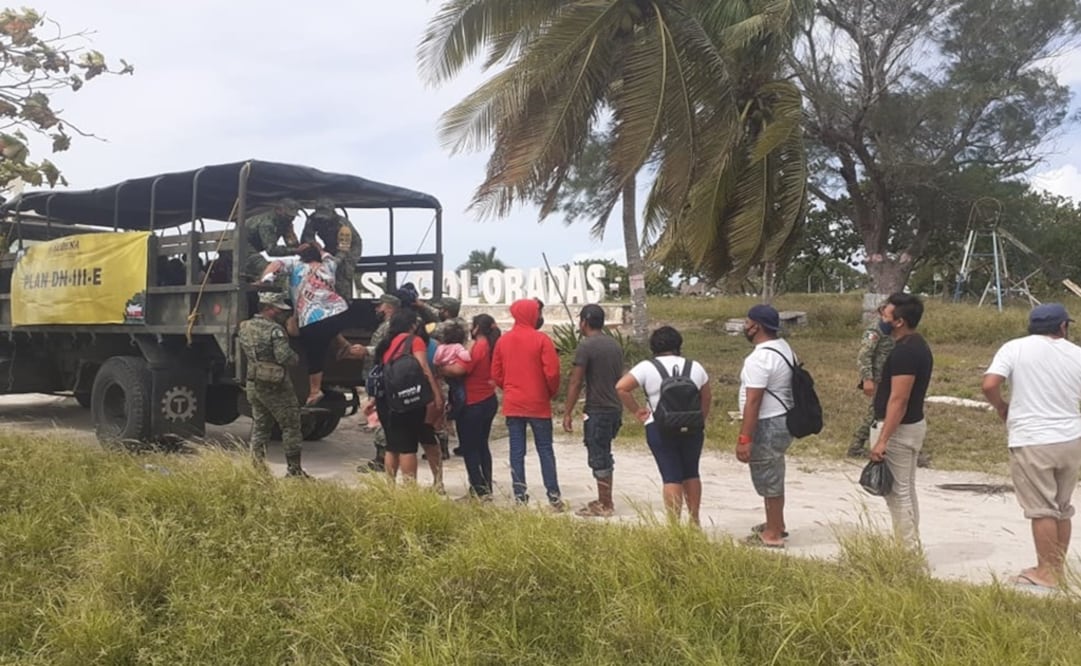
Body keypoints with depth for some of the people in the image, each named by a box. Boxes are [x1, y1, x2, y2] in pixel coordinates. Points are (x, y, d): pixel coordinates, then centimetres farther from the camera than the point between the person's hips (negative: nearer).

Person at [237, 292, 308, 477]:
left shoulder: (244, 328, 7)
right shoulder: (274, 330, -18)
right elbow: (285, 358, -24)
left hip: (253, 384, 7)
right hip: (276, 387, -7)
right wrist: (295, 357, -5)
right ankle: (293, 469, 5)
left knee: (259, 427, 15)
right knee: (291, 427, 3)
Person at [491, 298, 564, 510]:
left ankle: (520, 495, 7)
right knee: (545, 449, 4)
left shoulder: (503, 340, 5)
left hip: (512, 405, 4)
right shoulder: (541, 340, -10)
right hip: (538, 404, -4)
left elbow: (496, 375, 7)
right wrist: (552, 392, 3)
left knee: (517, 450, 7)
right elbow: (552, 373, -14)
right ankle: (553, 496, 4)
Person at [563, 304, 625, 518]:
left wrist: (568, 413, -10)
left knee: (598, 458, 0)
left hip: (597, 411, -8)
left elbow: (576, 382, -14)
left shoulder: (586, 346, -12)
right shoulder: (615, 345, 12)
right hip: (614, 408, 8)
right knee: (604, 456, 18)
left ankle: (605, 506, 5)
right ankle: (604, 500, 24)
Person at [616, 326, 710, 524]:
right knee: (691, 474, 17)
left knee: (671, 477, 0)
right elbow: (706, 397, 12)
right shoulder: (695, 367, 6)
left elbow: (621, 388, -13)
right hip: (692, 429, 3)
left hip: (660, 430, -3)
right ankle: (694, 521, 24)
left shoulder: (647, 367, -5)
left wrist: (636, 411, -5)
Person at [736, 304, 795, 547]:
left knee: (768, 479, 2)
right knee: (772, 477, 22)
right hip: (782, 420, 10)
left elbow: (753, 402, -25)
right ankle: (776, 524, 36)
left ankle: (773, 534, 12)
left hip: (767, 425, -10)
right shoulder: (784, 348, 9)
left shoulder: (759, 358, -23)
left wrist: (744, 438, -23)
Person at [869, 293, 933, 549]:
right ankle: (911, 546, 26)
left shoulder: (904, 351, -22)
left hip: (899, 429, -11)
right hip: (912, 425, 11)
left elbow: (899, 399, -25)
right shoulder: (917, 345, 10)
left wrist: (882, 440, -25)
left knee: (897, 493, -2)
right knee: (906, 490, 17)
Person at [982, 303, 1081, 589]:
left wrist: (1002, 407, 2)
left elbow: (989, 385, -17)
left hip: (1032, 443, -4)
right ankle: (1057, 568, 27)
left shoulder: (1015, 348, -7)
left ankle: (1047, 573, 11)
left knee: (1042, 510, 3)